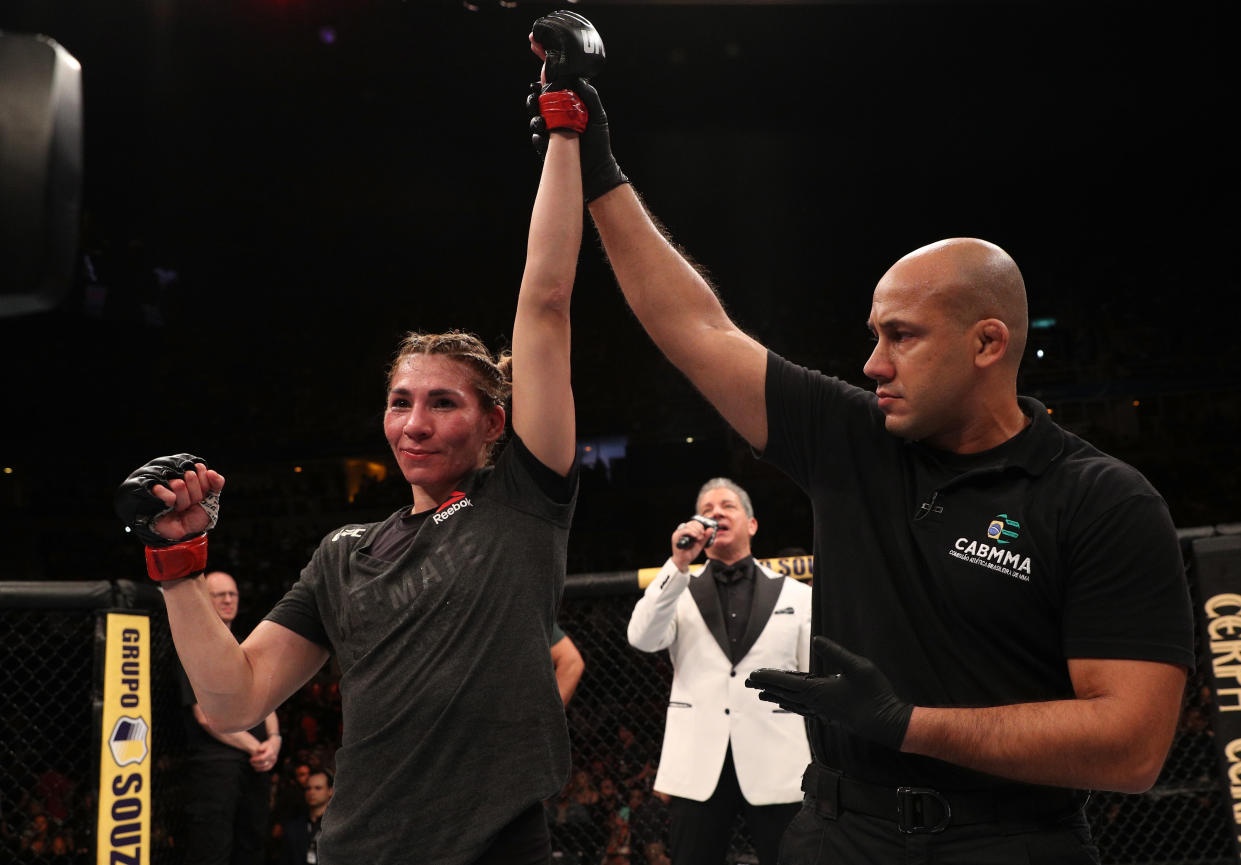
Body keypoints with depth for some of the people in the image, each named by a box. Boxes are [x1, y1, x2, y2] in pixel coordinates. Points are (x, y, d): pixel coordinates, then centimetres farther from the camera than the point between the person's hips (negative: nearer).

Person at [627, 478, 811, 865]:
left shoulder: (796, 594, 9)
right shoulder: (682, 593, 11)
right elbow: (642, 638, -8)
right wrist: (679, 563, -13)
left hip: (776, 765, -1)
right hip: (697, 765, 1)